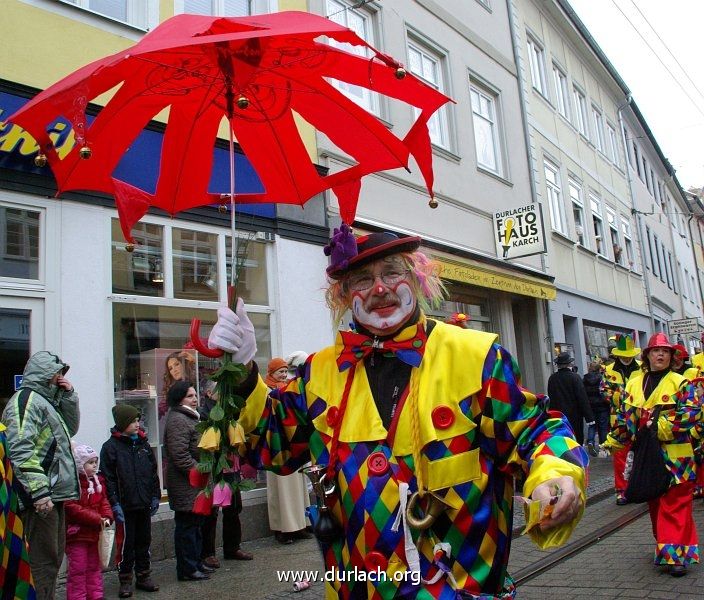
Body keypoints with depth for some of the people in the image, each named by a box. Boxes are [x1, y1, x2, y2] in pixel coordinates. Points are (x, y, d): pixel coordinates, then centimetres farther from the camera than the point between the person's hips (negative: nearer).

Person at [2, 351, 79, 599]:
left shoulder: (46, 401, 19)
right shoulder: (27, 399, -12)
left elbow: (70, 429, 28)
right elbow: (20, 450, -22)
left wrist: (69, 396, 13)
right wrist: (39, 492, -27)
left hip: (53, 495, 10)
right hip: (41, 497, -10)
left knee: (53, 558, 18)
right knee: (43, 561, -6)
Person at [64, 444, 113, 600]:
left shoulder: (98, 481, 8)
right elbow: (72, 508, -23)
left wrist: (107, 517, -11)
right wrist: (97, 519, -23)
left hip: (95, 533, 8)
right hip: (77, 534, -8)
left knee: (95, 567, 16)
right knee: (78, 570, 1)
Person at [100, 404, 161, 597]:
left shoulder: (143, 443, 9)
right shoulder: (111, 447, -7)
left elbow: (153, 472, 14)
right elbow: (108, 478, -10)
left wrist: (155, 496, 10)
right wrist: (115, 504, -14)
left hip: (144, 504, 5)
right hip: (125, 506, -5)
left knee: (144, 541, 13)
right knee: (126, 543, 4)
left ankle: (144, 576, 25)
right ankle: (125, 580, 17)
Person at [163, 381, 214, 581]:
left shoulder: (191, 417, 17)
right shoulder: (177, 420, -18)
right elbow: (180, 455, -25)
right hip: (186, 485, -11)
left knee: (195, 524, 17)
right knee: (186, 525, -1)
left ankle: (195, 563, 28)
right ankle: (187, 569, 8)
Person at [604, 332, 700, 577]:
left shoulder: (679, 382, -3)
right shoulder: (634, 384, 10)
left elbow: (692, 411, -15)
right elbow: (624, 416, 13)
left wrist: (664, 426, -22)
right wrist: (613, 440, 7)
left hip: (674, 455, -5)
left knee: (675, 504, -5)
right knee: (654, 503, 14)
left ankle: (677, 555, -2)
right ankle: (664, 547, 29)